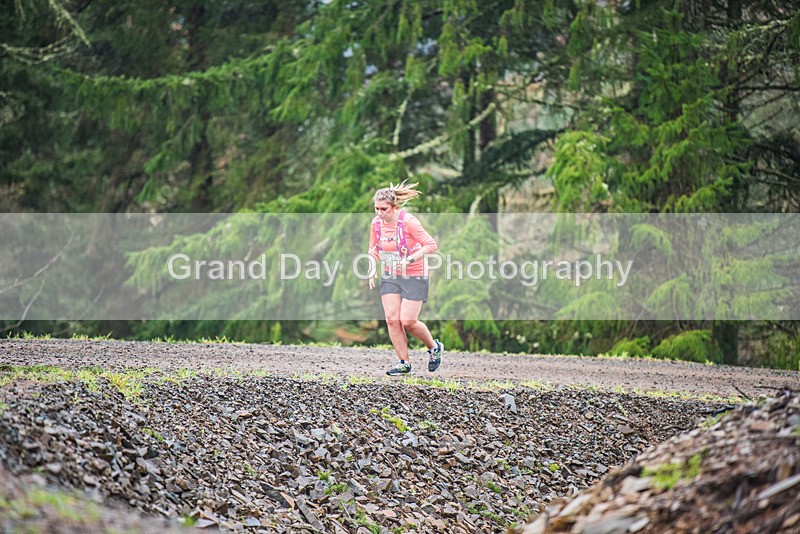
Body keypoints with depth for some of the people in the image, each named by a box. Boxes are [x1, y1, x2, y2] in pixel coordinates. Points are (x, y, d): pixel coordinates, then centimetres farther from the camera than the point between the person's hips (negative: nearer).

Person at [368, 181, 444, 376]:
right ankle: (404, 363, 4)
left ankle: (434, 347, 18)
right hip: (389, 277, 6)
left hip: (414, 276, -6)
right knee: (391, 318, -7)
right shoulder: (376, 223, -1)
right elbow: (374, 249, 16)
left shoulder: (408, 221, -19)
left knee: (408, 321, -9)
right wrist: (372, 271, 2)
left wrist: (410, 259, -28)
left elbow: (431, 245, -18)